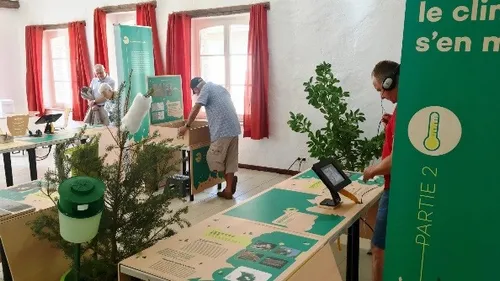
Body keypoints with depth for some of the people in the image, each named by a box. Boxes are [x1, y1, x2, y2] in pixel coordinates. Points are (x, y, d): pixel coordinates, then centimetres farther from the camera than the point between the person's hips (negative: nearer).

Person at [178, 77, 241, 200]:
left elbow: (195, 109, -8)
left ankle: (230, 179, 0)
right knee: (230, 160, 10)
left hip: (222, 130, -8)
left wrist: (186, 126, -2)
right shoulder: (219, 87, 24)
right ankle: (228, 190, 12)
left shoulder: (206, 88, 1)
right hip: (234, 129, 9)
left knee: (213, 159, 4)